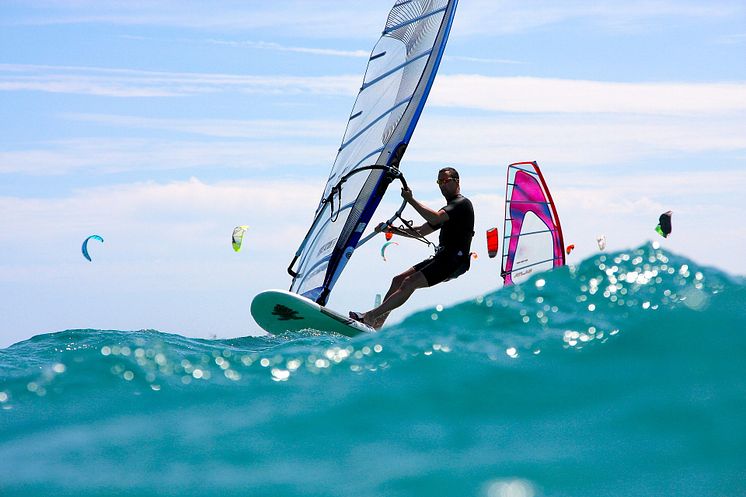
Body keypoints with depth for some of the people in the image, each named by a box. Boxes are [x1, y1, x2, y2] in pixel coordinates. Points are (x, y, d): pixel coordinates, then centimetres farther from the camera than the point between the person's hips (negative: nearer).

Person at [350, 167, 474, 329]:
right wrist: (391, 229, 16)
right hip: (440, 258, 10)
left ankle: (370, 316, -23)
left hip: (454, 261, -10)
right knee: (398, 279, 2)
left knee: (410, 283, -21)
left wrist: (410, 200, -17)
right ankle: (376, 325, -1)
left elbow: (434, 218, -24)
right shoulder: (449, 209, 25)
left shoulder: (462, 204, -7)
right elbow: (420, 232, 26)